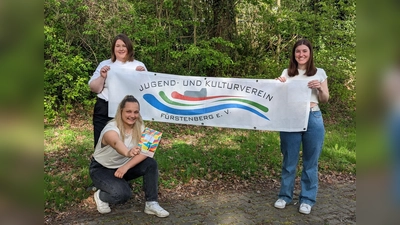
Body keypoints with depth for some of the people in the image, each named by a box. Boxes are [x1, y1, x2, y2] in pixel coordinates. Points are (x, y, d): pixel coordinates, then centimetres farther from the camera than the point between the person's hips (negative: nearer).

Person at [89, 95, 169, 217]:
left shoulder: (139, 126, -14)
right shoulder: (111, 129, -31)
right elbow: (116, 143, -56)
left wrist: (126, 166, -32)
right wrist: (128, 152, -79)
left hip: (123, 166, 5)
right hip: (101, 168, -5)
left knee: (151, 164, -20)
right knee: (123, 193, -30)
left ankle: (151, 204, -9)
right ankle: (101, 196, 4)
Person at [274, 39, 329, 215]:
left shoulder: (319, 73, 6)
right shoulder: (287, 73, 7)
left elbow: (325, 100, 9)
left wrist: (320, 88, -10)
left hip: (313, 119, 0)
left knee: (310, 162, 7)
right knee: (289, 160, 8)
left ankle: (307, 199, 21)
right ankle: (285, 195, 24)